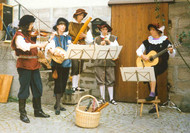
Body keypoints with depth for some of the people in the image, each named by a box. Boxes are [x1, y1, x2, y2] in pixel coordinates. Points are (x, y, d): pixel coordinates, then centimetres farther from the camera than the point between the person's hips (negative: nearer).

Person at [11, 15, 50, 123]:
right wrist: (38, 45, -39)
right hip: (24, 65, -8)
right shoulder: (19, 36, -9)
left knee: (37, 88, 12)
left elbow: (34, 48, 18)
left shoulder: (29, 35, 16)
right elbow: (24, 46, -30)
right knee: (24, 89, 0)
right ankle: (23, 114, 13)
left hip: (34, 65, 8)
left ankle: (38, 110, 26)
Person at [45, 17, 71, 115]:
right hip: (57, 63, -5)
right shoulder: (53, 37, 1)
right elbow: (48, 47, -16)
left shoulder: (68, 38, 15)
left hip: (66, 63, 5)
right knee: (58, 83, -9)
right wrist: (55, 53, -33)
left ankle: (57, 104, 20)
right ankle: (58, 105, -3)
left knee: (63, 84, 8)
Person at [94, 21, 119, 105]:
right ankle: (103, 98, 11)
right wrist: (101, 44, -9)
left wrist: (109, 42, -9)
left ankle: (111, 98, 7)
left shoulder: (113, 38, 11)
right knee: (101, 80, 1)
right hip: (100, 61, 1)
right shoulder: (97, 39, 12)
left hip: (110, 61, 0)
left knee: (110, 80, -2)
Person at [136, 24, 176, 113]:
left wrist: (171, 51, -21)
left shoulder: (165, 41, 2)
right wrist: (143, 56, -9)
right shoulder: (147, 41, 12)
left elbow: (172, 55, 2)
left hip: (161, 64, -3)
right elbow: (138, 50, 9)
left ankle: (152, 93, -28)